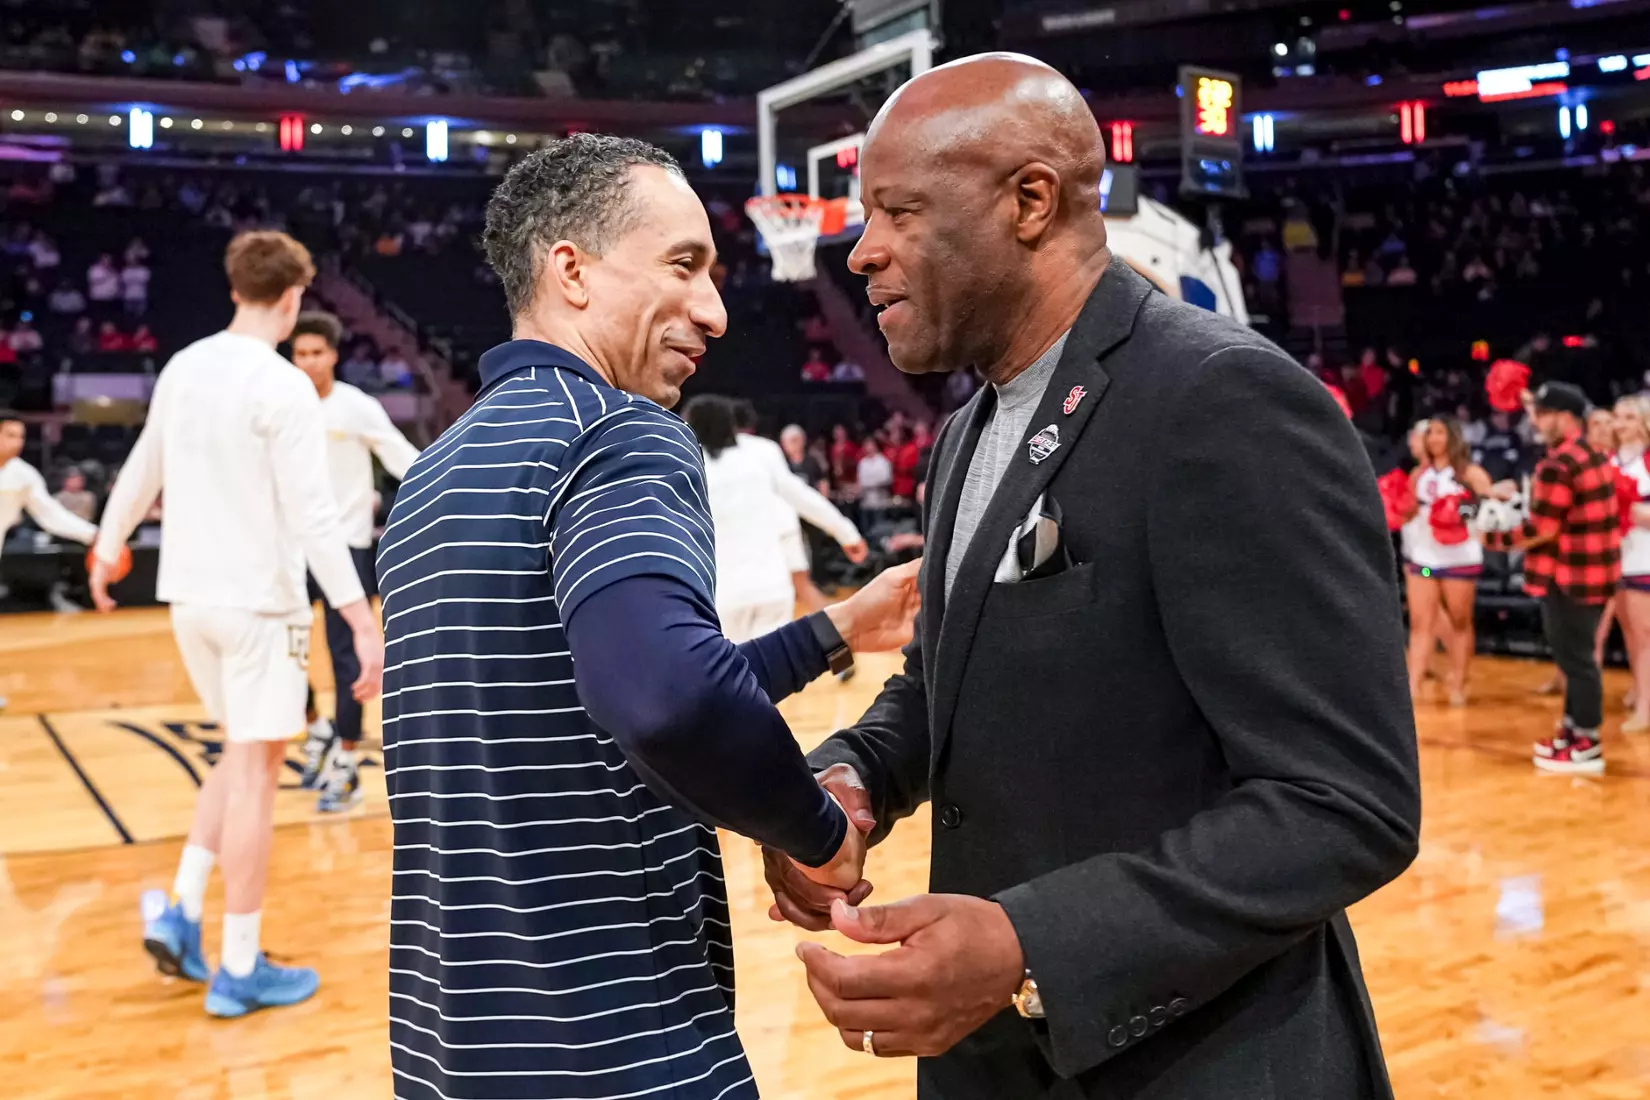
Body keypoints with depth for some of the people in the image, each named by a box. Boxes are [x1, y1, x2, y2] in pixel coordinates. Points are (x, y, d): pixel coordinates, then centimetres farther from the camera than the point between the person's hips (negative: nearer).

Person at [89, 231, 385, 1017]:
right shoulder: (283, 387, -15)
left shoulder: (183, 368, 7)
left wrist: (108, 550, 34)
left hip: (191, 596, 7)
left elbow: (142, 470, 19)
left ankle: (181, 914, 17)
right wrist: (364, 622, -21)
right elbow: (313, 516, -21)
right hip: (259, 603, -7)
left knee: (241, 757, 22)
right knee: (255, 774, 1)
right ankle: (239, 971, 9)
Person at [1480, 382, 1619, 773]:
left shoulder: (1558, 465, -19)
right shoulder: (1594, 455, 13)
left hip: (1569, 576, -10)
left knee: (1575, 658, -3)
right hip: (1593, 570, 10)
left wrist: (1493, 538, -8)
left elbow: (1541, 529, -21)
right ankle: (1573, 730, 27)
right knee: (1576, 655, 18)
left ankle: (1586, 747, 3)